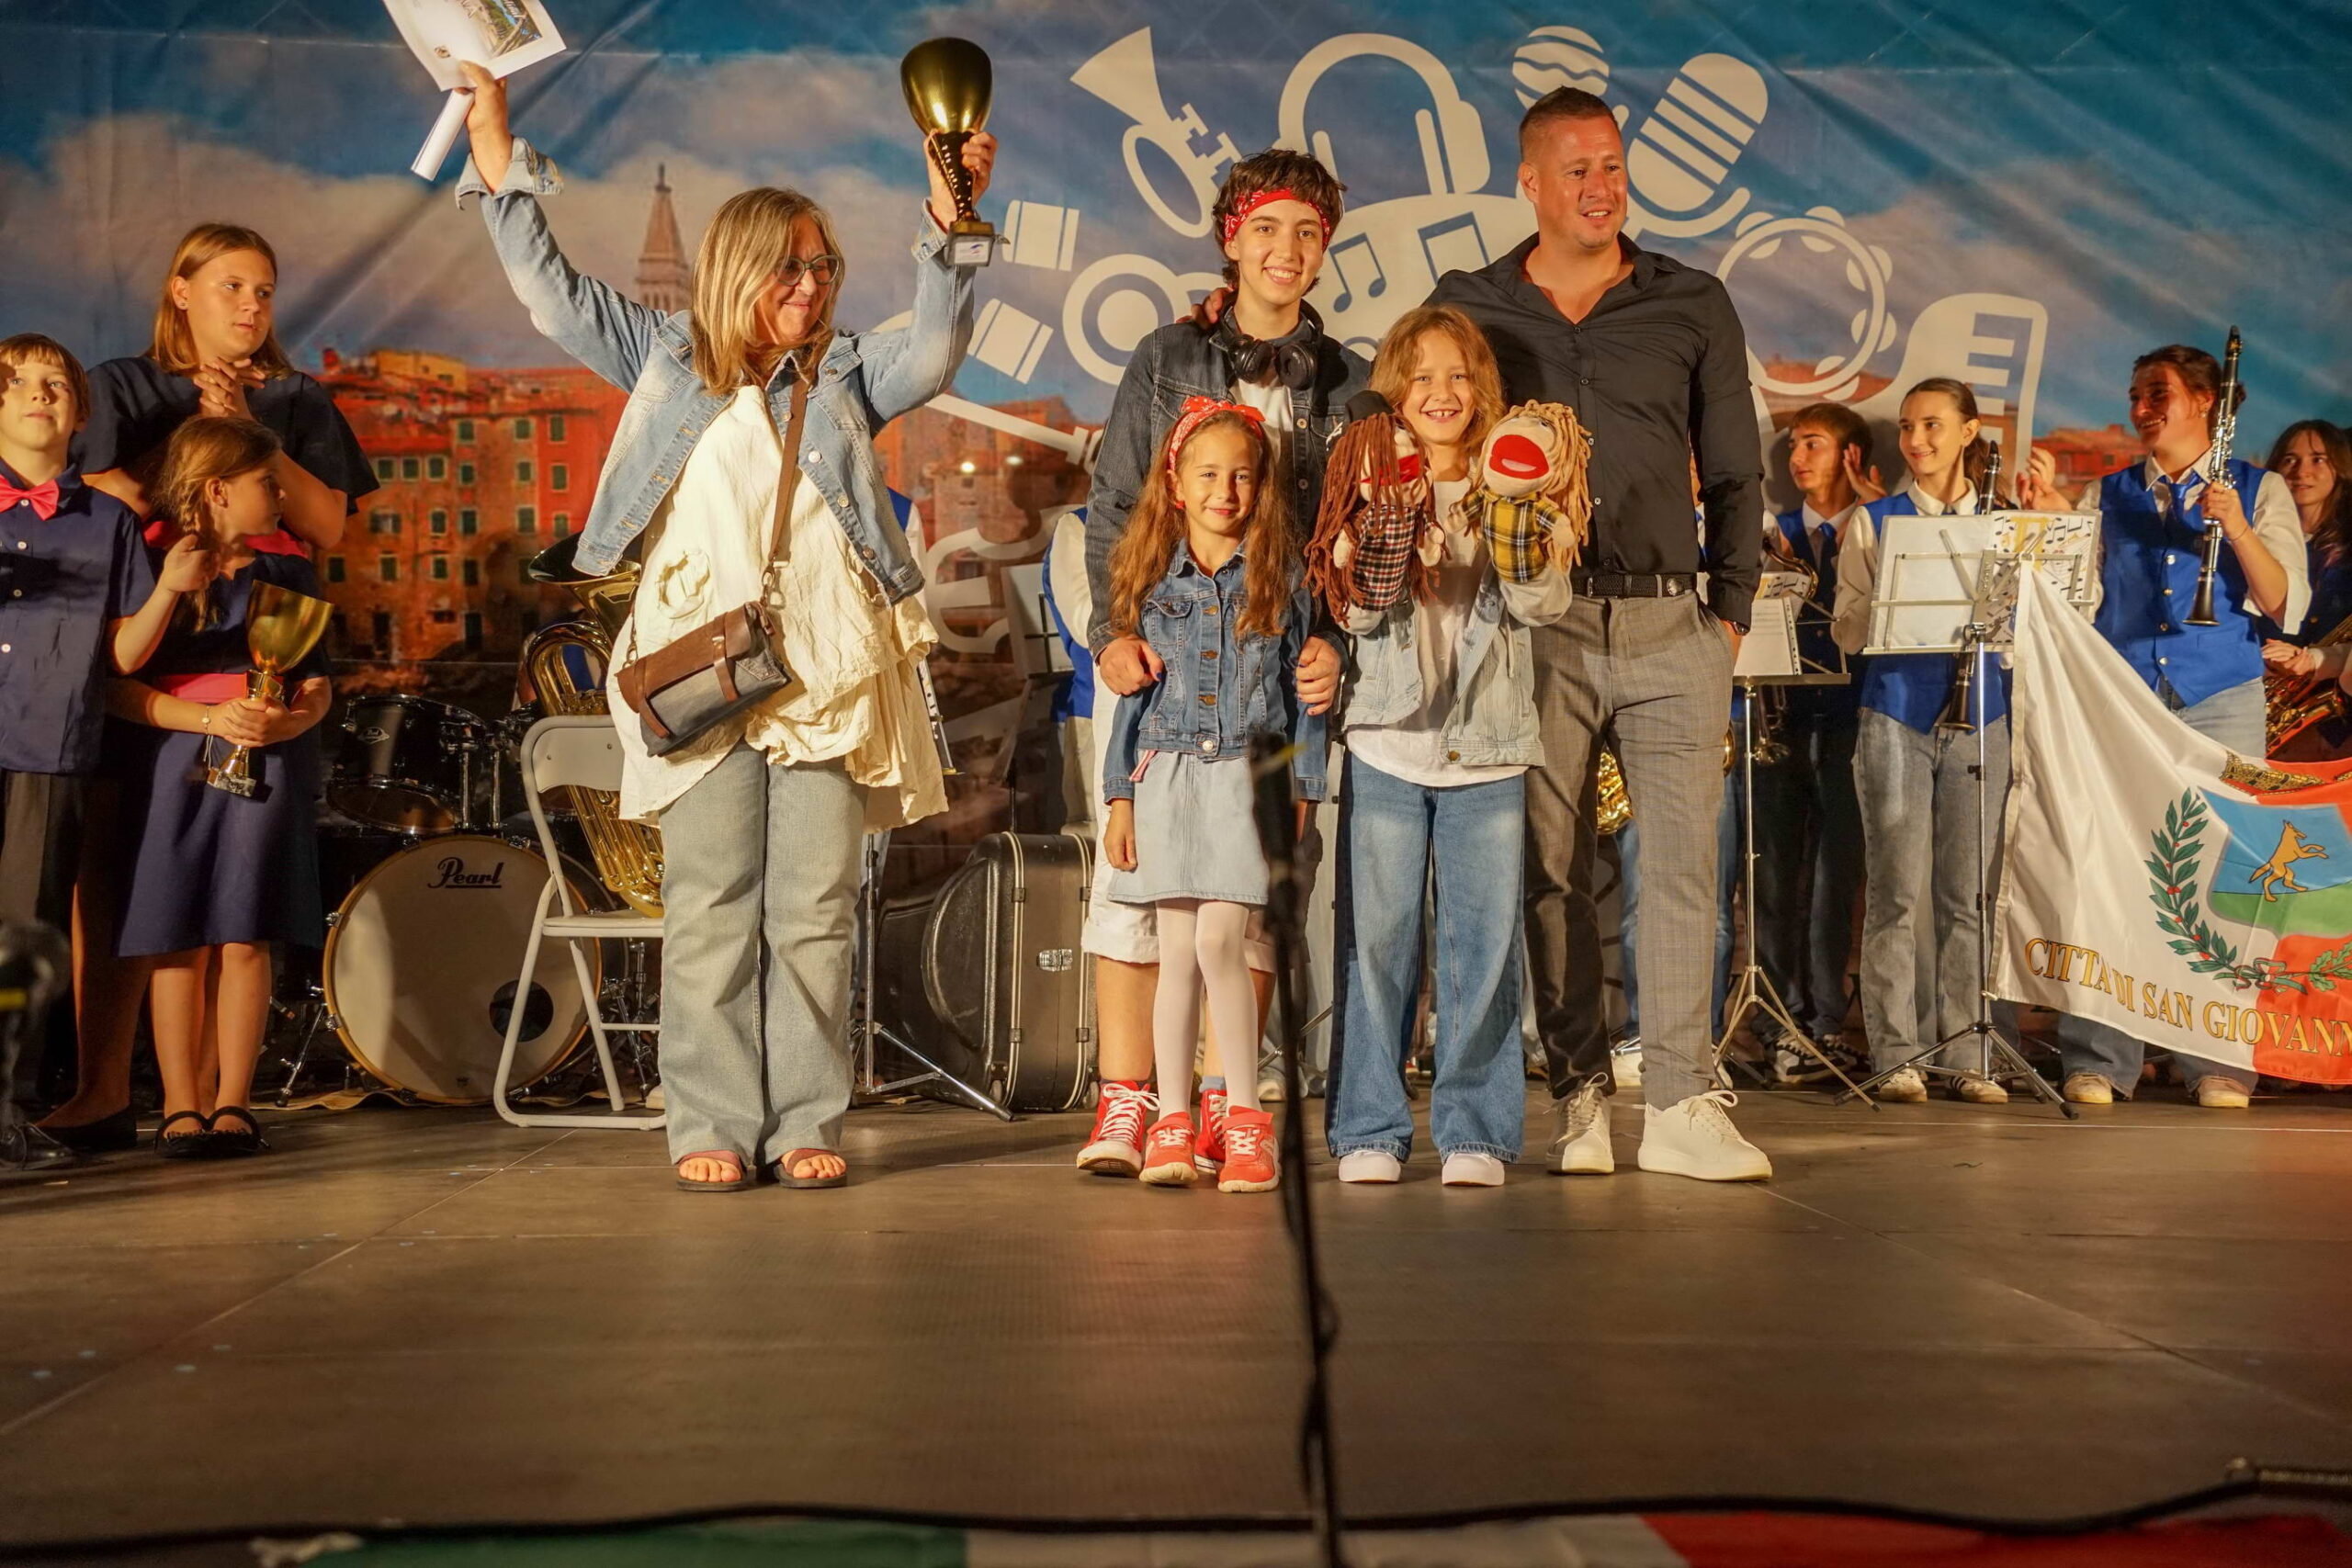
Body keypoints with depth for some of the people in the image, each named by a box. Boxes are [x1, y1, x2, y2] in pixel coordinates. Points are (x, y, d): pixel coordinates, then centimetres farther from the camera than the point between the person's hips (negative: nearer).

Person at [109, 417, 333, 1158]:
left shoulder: (286, 568, 9)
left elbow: (318, 682, 9)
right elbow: (117, 686, -6)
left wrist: (293, 719, -13)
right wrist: (210, 719, -17)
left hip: (269, 765, 2)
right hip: (173, 764, -2)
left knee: (245, 936, -1)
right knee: (177, 940, -2)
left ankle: (232, 1103, 6)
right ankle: (180, 1105, 5)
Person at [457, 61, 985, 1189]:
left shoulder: (845, 377, 14)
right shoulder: (667, 360, 14)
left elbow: (934, 350, -1)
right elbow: (551, 293, 13)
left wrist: (945, 228, -11)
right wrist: (499, 161, 9)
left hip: (830, 673, 1)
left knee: (814, 910, 1)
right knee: (709, 910, -1)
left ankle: (806, 1125, 7)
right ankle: (713, 1127, 4)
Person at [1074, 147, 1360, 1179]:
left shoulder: (1348, 386, 12)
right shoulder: (1166, 362, 10)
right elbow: (1111, 509, 4)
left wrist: (1333, 645, -10)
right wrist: (1113, 631, -12)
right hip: (1161, 652, -1)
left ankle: (1219, 1108, 6)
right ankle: (1122, 1103, -3)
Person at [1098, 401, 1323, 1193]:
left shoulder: (1280, 574, 5)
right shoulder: (1154, 578, 9)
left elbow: (1304, 688, 6)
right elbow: (1133, 691, 12)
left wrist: (1302, 790, 1)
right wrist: (1120, 795, 7)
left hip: (1248, 775, -2)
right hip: (1168, 776, 2)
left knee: (1218, 942, -12)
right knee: (1178, 954, 2)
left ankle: (1246, 1115, 1)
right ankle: (1172, 1121, 10)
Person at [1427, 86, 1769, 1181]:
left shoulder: (1695, 308, 11)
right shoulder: (1468, 308, 9)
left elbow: (1736, 474, 13)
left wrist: (1730, 612, 5)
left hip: (1670, 624, 1)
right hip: (1537, 625, 0)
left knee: (1683, 859, -3)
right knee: (1550, 868, 1)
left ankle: (1678, 1104, 2)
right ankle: (1579, 1097, 10)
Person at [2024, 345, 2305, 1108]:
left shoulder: (2260, 491, 8)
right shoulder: (2107, 496, 14)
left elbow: (2285, 607, -2)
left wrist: (2237, 530, -16)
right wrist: (2046, 514, -5)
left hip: (2220, 703, -1)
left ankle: (2219, 1062, 5)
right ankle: (2098, 1061, -1)